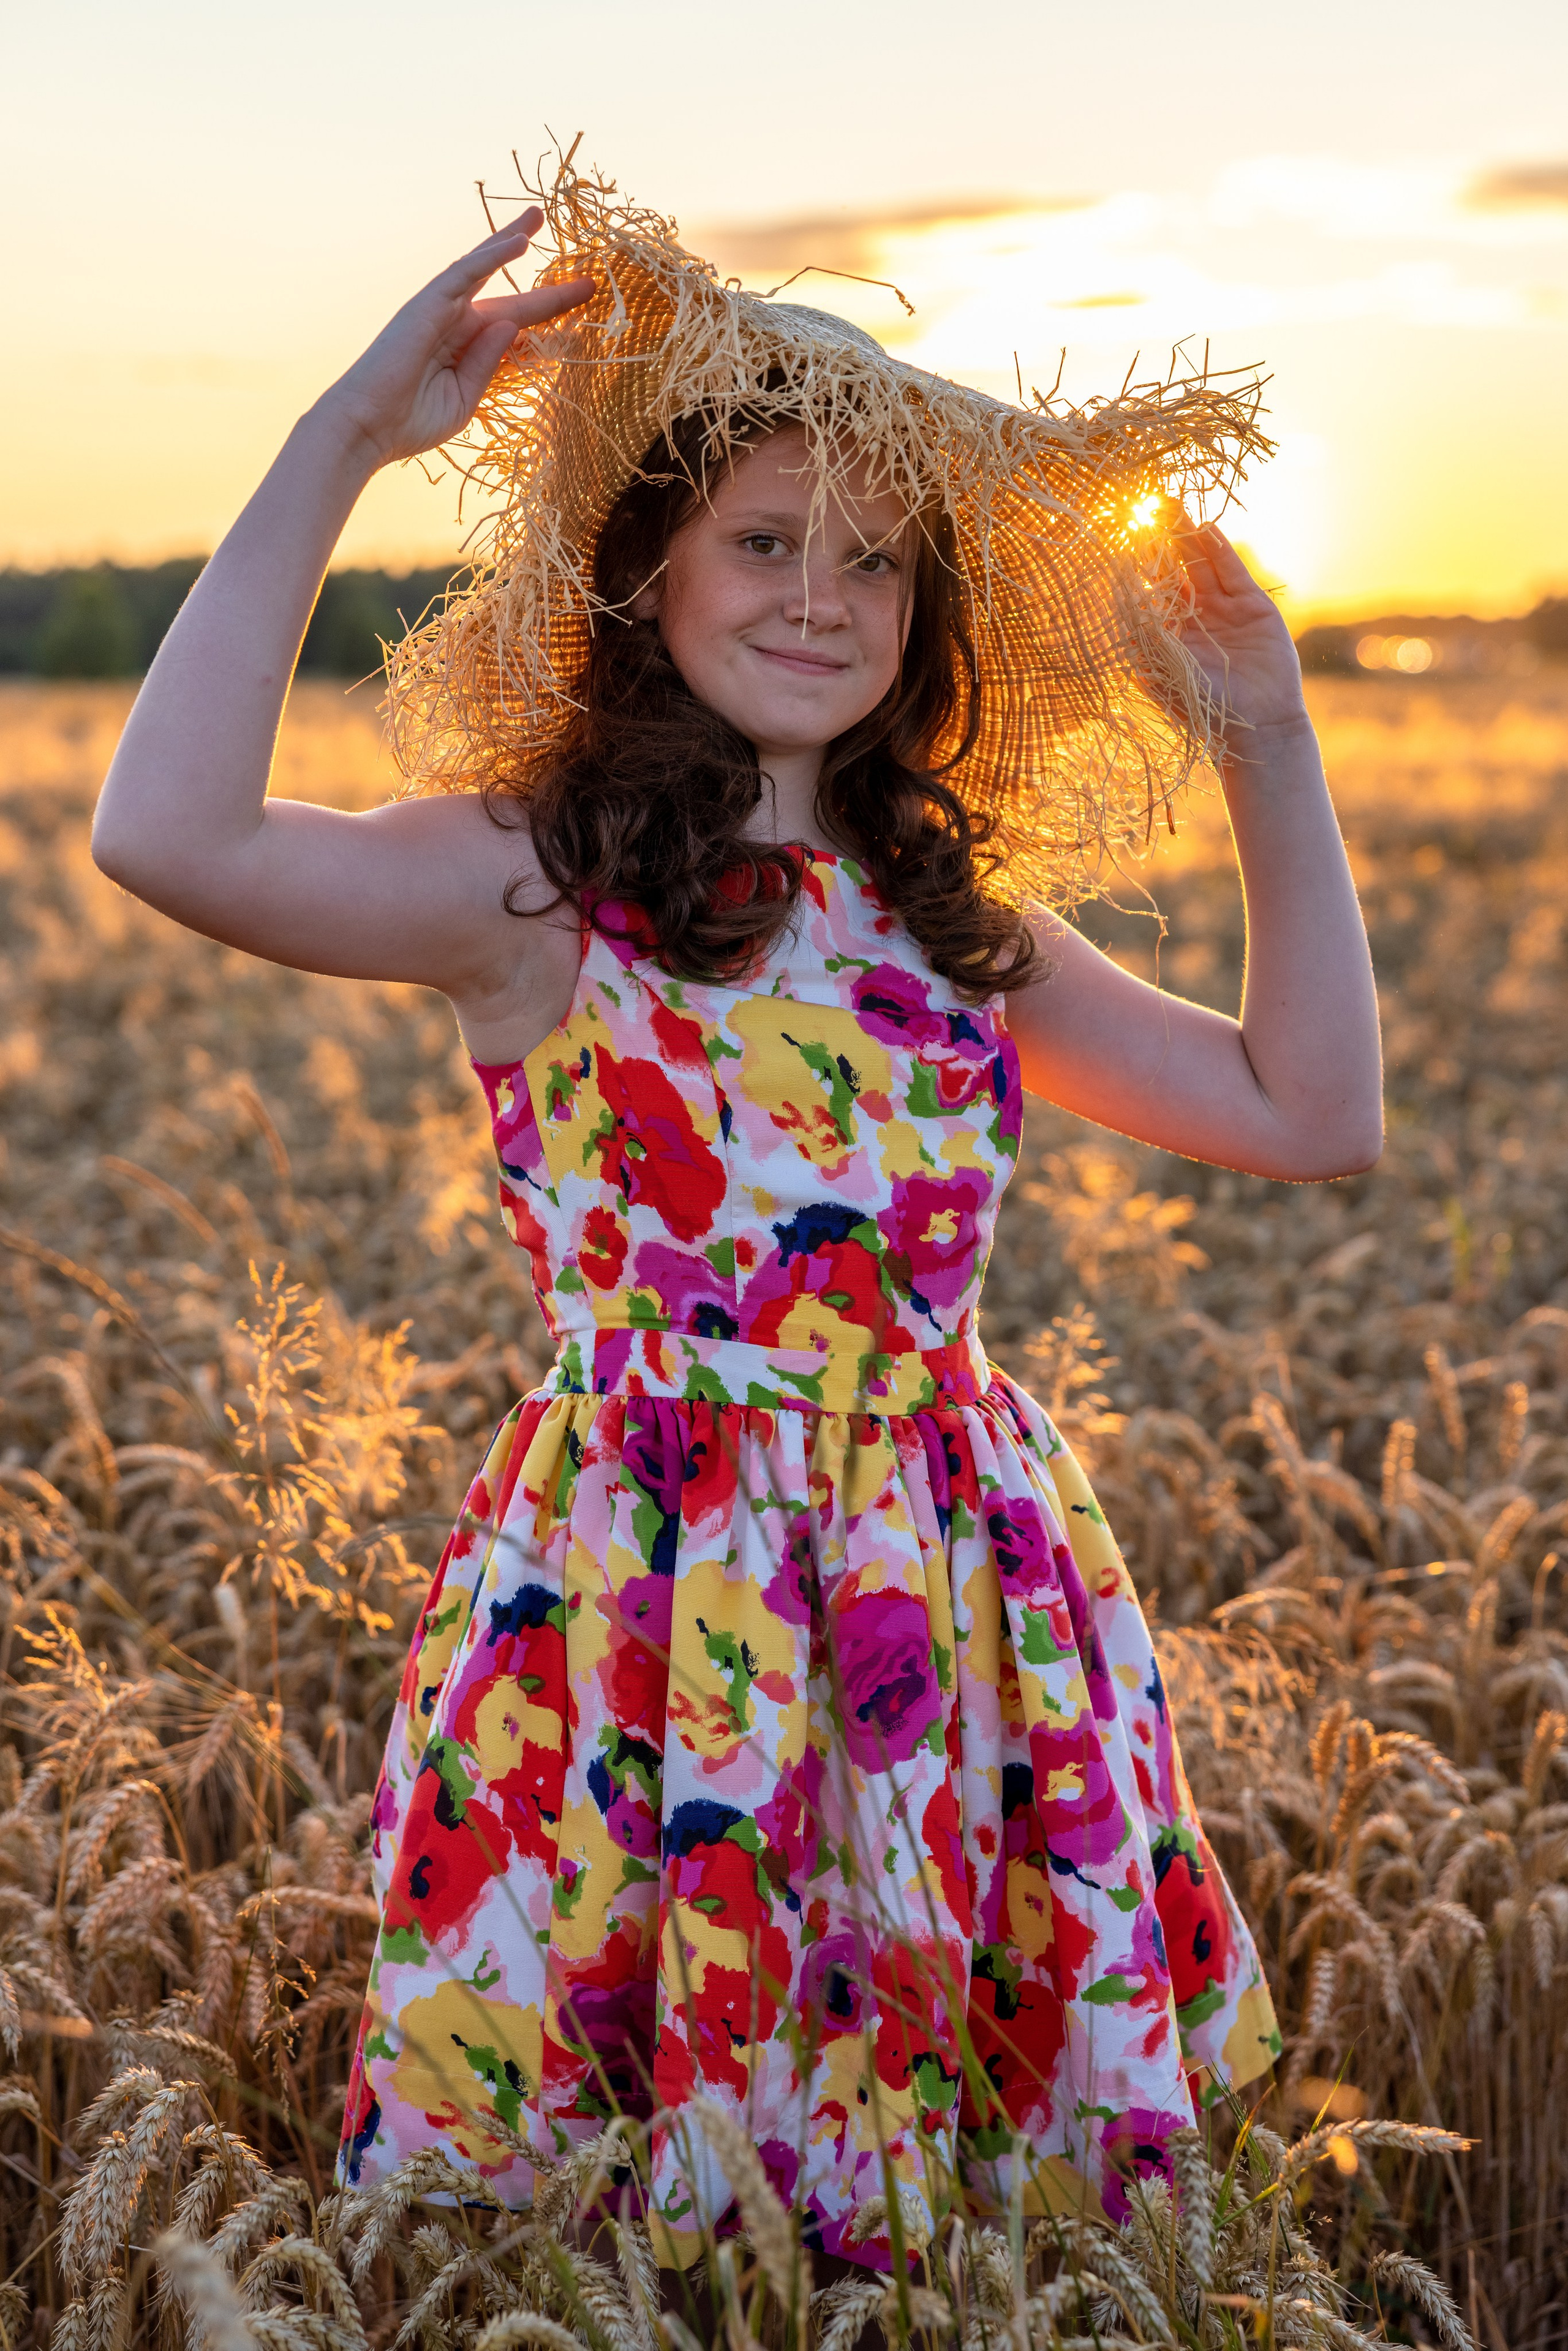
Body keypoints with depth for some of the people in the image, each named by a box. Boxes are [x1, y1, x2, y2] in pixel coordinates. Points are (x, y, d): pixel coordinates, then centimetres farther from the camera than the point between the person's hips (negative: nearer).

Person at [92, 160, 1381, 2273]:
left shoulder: (949, 912, 10)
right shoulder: (531, 884, -7)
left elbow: (1312, 1111, 12)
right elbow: (168, 836, -26)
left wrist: (1267, 743, 9)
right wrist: (347, 439, -22)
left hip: (962, 1603, 5)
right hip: (648, 1598, -5)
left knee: (937, 2169, 15)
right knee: (628, 2203, 7)